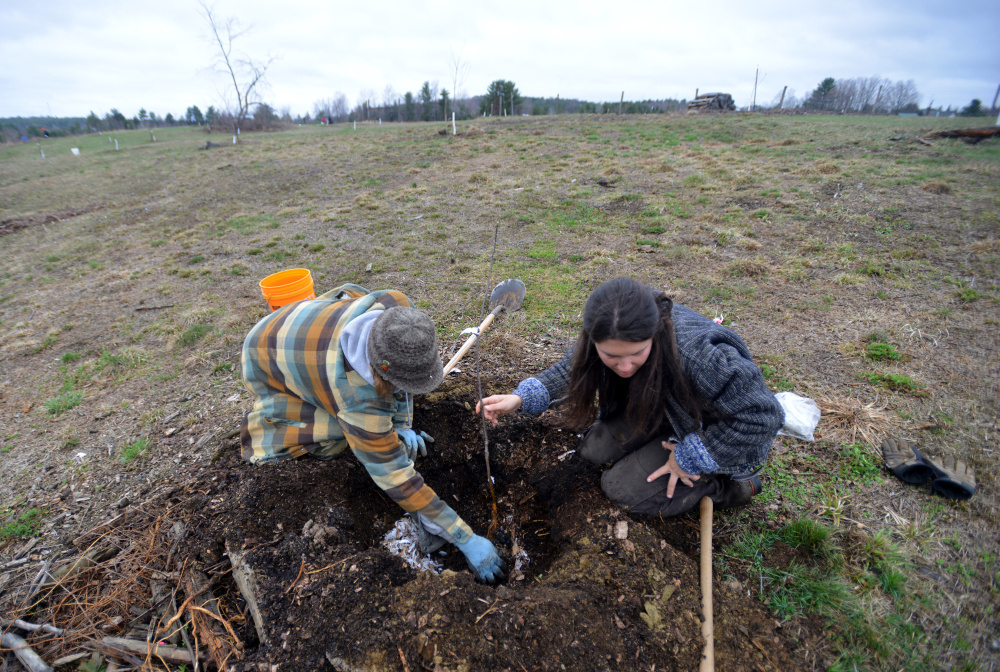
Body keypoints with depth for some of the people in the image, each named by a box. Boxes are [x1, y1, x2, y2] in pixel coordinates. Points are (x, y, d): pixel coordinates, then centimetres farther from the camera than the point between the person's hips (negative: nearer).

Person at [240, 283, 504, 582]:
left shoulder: (397, 307, -31)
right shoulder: (356, 396, -44)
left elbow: (406, 370, -9)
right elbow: (394, 475, -38)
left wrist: (402, 425, -11)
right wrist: (466, 539, -33)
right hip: (268, 365, -5)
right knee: (333, 439, -19)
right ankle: (262, 426, 7)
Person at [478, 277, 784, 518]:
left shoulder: (696, 354, -43)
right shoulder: (602, 341, -24)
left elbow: (760, 416, -33)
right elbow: (573, 369, -4)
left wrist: (689, 458, -25)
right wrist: (520, 398, -18)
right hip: (663, 407, 6)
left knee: (623, 488, -11)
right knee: (594, 449, 0)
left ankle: (729, 485, 3)